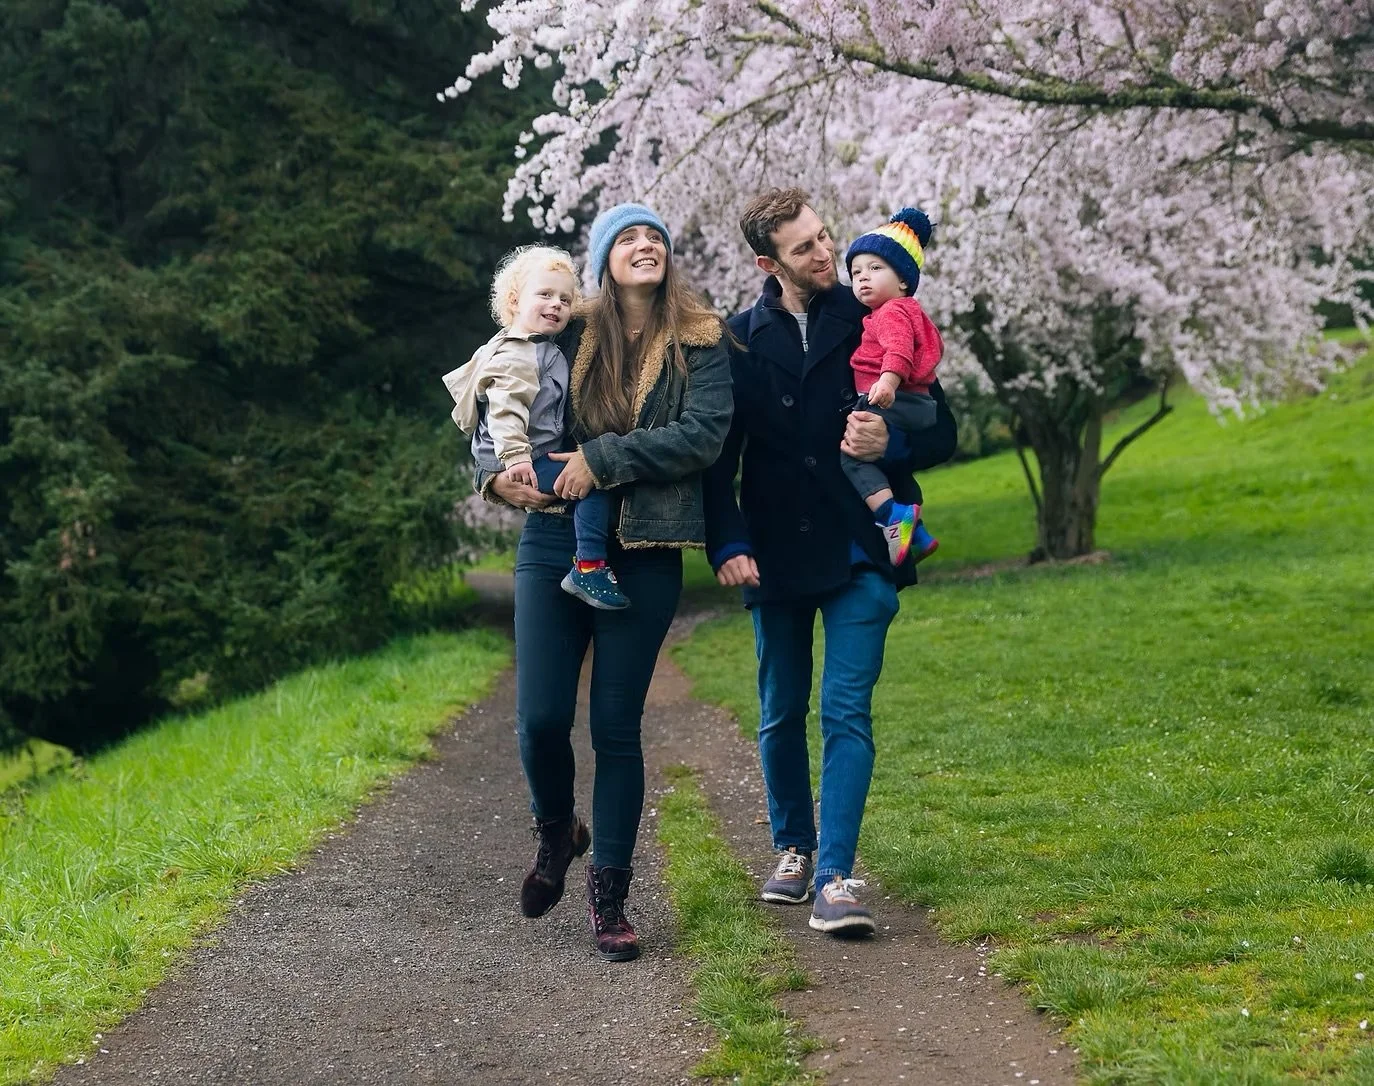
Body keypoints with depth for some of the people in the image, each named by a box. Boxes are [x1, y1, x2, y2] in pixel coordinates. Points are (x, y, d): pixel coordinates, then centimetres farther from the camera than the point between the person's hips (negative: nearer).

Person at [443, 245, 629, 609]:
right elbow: (505, 406, -27)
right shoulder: (517, 354, -16)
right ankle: (589, 568, -25)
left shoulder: (543, 349, 18)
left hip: (543, 453, 11)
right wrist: (515, 455, -35)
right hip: (530, 462, -11)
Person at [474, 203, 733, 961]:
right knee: (541, 720, -4)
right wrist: (495, 473, -7)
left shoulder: (700, 344, 2)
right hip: (555, 542, 1)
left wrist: (604, 458, -16)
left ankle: (608, 897, 12)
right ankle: (556, 834, 28)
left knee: (615, 728, 1)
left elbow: (704, 435, -11)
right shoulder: (569, 336, 6)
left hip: (644, 554, -1)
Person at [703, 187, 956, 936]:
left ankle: (835, 878, -12)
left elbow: (942, 433, 4)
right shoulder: (741, 342, 1)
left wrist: (890, 445, -17)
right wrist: (726, 545, -10)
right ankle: (793, 847, 32)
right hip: (776, 558, 2)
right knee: (782, 715, 13)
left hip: (859, 556, -2)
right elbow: (717, 455, 1)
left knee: (847, 712, -10)